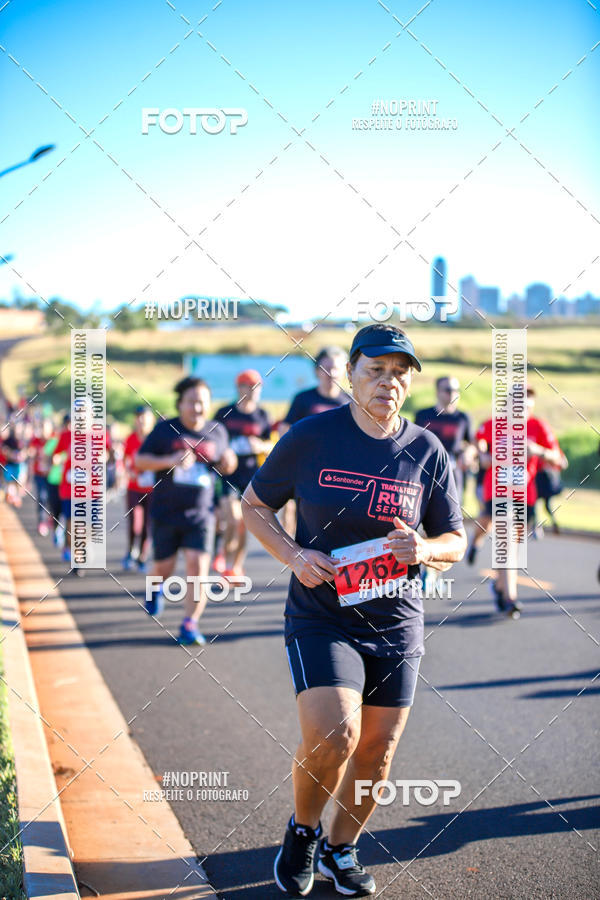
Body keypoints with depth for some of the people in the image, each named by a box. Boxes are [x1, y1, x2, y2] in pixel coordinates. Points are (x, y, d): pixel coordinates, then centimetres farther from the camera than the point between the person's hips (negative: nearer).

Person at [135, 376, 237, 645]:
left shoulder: (217, 432, 7)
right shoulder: (165, 430, -1)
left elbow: (222, 466, 21)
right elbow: (139, 460, -1)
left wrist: (228, 464, -4)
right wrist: (169, 461, -17)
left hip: (200, 514, 1)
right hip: (165, 512, -1)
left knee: (197, 566, -13)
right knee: (164, 567, 9)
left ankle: (190, 626, -6)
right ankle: (156, 588, 47)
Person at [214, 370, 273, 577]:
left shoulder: (262, 416, 6)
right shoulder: (224, 414, 1)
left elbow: (270, 447, 11)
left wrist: (261, 446, -10)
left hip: (251, 477, 2)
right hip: (227, 474, -2)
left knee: (244, 525, 5)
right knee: (233, 521, -14)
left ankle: (236, 568, 18)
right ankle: (227, 561, 6)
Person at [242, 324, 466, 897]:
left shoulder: (428, 453, 0)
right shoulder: (310, 437, -7)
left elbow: (455, 541, 8)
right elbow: (254, 505, 4)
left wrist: (424, 549, -15)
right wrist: (293, 555, -13)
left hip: (396, 624, 3)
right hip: (320, 618, -3)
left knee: (376, 751, 7)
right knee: (332, 736, -19)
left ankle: (340, 849, 33)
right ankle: (302, 830, 12)